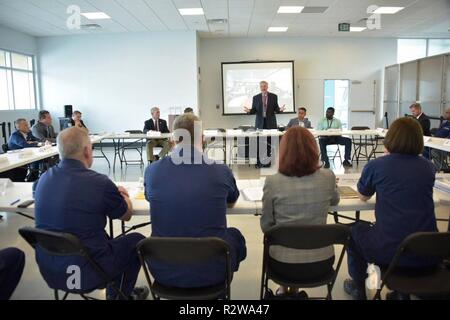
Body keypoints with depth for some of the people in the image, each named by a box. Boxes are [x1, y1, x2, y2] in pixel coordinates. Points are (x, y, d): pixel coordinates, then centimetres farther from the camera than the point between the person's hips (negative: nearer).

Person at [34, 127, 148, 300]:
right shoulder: (99, 182, -22)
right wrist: (124, 197, 19)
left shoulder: (44, 178, -4)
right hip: (84, 273, -6)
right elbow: (126, 215, -3)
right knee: (137, 240, 16)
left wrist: (114, 194, 18)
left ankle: (114, 291, 41)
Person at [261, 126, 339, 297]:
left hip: (284, 263, -2)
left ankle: (285, 289, 48)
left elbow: (266, 226, -3)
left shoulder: (273, 182, -15)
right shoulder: (328, 177, -9)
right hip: (322, 262, 2)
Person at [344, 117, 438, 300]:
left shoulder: (375, 165, -6)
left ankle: (358, 288, 40)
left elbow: (363, 197, 11)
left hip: (389, 251, -4)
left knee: (356, 230, 27)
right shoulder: (428, 167, 4)